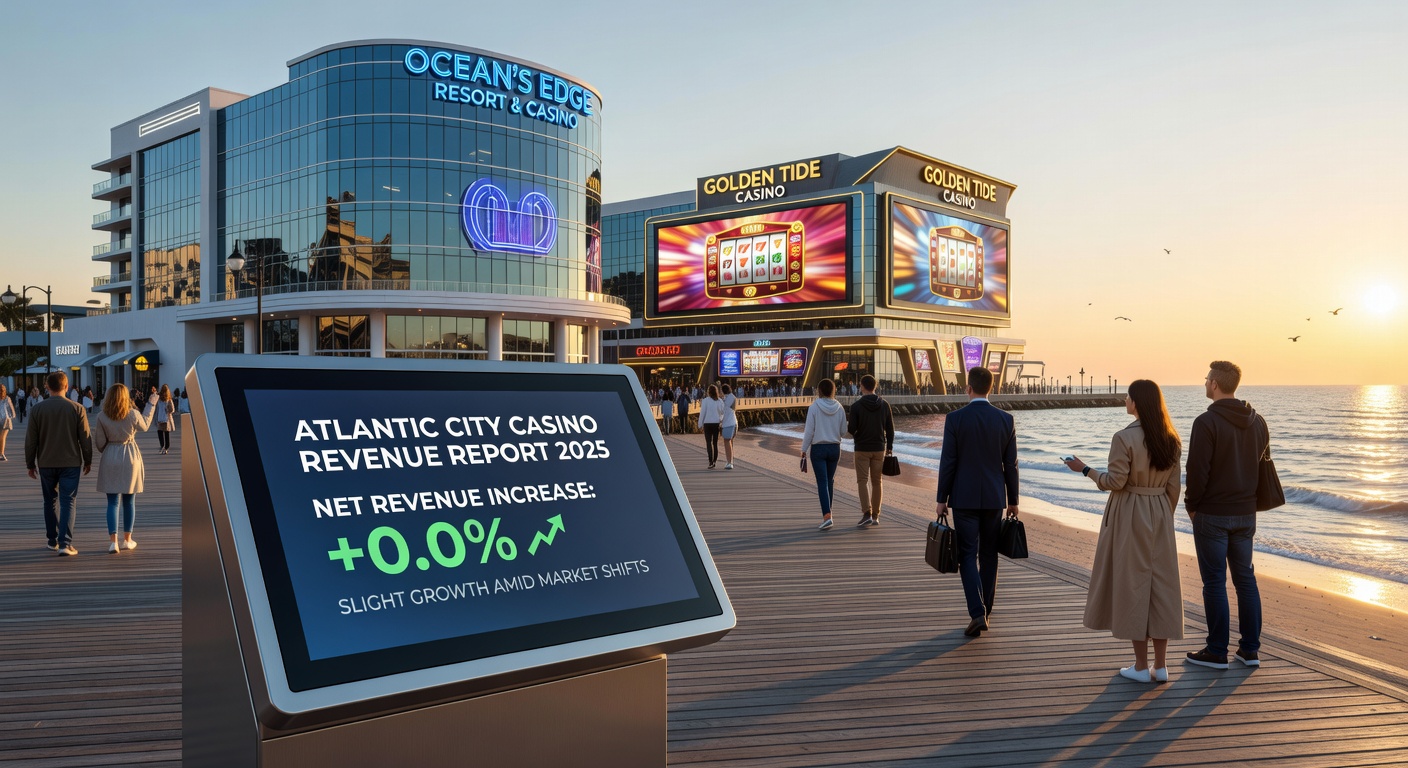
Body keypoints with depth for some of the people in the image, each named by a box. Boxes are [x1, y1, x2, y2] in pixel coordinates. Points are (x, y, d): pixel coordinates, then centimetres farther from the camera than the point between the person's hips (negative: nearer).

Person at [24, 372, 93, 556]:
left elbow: (30, 440, 0)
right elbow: (85, 438, -4)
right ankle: (65, 543, -9)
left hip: (46, 463, 2)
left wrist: (30, 464, 10)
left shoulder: (37, 409, -4)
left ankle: (52, 541, 24)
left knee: (50, 501, 16)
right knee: (68, 502, 0)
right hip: (70, 463, -2)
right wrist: (88, 461, 8)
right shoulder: (77, 409, -8)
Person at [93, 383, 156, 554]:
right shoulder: (133, 414, -9)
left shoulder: (102, 416, -8)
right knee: (129, 501, 11)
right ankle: (127, 540, 19)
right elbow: (145, 426, 13)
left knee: (112, 502, 3)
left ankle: (113, 541, -7)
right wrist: (151, 405, 24)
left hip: (110, 458, 0)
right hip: (130, 458, 0)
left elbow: (99, 443, -3)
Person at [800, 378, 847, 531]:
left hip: (818, 448, -3)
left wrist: (804, 449, -1)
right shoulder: (839, 408, 0)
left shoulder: (814, 407, -10)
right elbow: (843, 431, 3)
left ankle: (827, 516, -17)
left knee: (822, 482, -5)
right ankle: (827, 513, 23)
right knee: (830, 481, 16)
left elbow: (809, 431, -8)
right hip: (835, 448, 4)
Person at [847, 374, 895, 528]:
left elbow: (851, 429, -12)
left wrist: (847, 425, 11)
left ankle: (867, 514, -13)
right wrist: (889, 447, 13)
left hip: (862, 449, -3)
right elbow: (890, 429, 3)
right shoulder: (884, 405, 1)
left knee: (862, 481, 0)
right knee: (876, 482, 11)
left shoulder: (856, 406, -10)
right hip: (879, 449, 3)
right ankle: (875, 516, 15)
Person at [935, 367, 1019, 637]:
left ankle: (977, 613, -13)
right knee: (989, 555, 14)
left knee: (968, 556, 1)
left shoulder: (955, 418, -10)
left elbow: (947, 462, -8)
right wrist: (1013, 500, 11)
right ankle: (985, 610, 24)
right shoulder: (1006, 419, -2)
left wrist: (942, 499, 0)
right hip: (994, 497, 3)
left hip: (964, 497, -3)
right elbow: (1011, 464, 2)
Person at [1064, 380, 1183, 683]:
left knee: (1131, 583, 2)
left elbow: (1115, 482, -17)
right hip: (1159, 514, 6)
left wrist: (1084, 469, -3)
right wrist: (1165, 519, 17)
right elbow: (1173, 487, 7)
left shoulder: (1124, 438, -16)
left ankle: (1141, 666, 7)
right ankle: (1160, 665, 13)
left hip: (1129, 515, -6)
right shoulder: (1171, 439, 4)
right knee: (1161, 583, 9)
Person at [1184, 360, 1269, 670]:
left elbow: (1198, 470, -18)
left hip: (1211, 514, -7)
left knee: (1214, 581, 0)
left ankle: (1217, 652, 7)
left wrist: (1191, 505, -4)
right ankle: (1250, 649, 18)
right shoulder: (1257, 421, 6)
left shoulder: (1206, 422, -17)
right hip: (1245, 514, 7)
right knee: (1245, 577, 13)